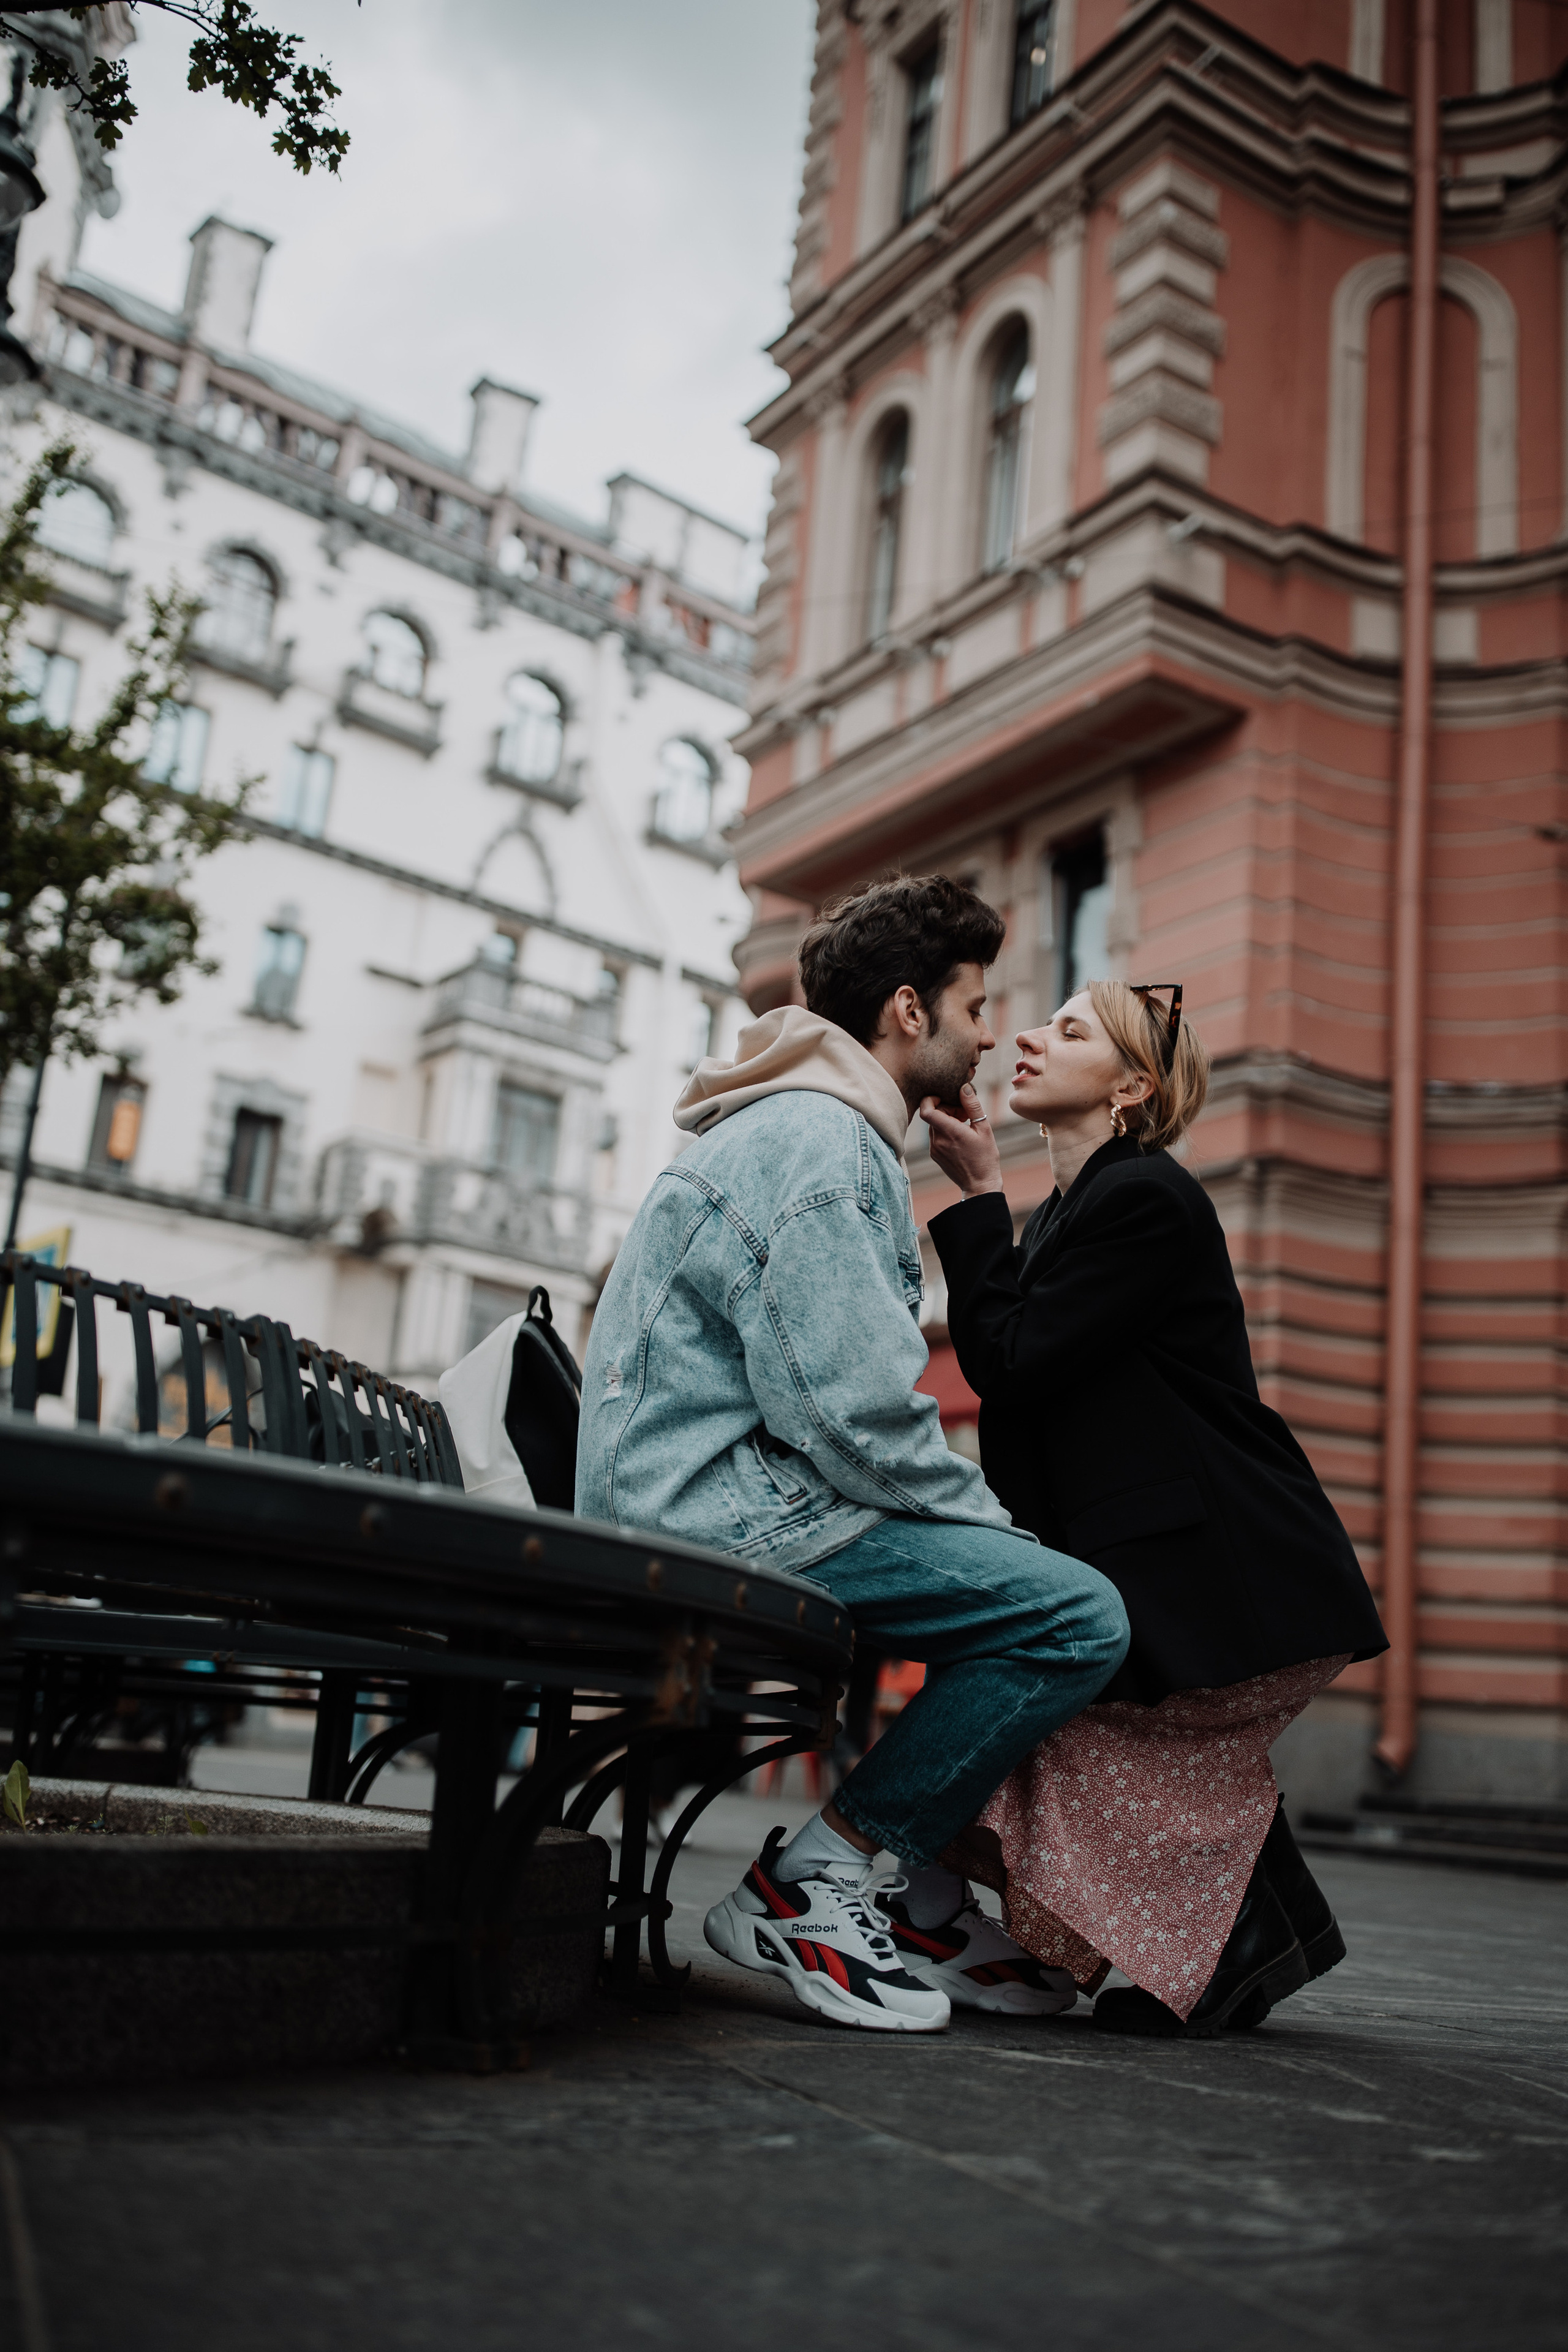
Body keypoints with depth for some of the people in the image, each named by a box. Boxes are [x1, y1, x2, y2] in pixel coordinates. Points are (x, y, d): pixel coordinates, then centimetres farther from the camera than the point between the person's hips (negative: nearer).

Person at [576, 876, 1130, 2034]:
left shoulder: (833, 1136, 23)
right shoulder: (815, 1140, -12)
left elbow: (845, 1388, 24)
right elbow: (854, 1413, -21)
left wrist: (988, 1522, 13)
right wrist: (996, 1525, -7)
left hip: (703, 1501, 11)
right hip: (721, 1514, -11)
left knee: (1029, 1581, 18)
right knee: (1077, 1617, -18)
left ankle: (935, 1905, 17)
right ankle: (808, 1882, -9)